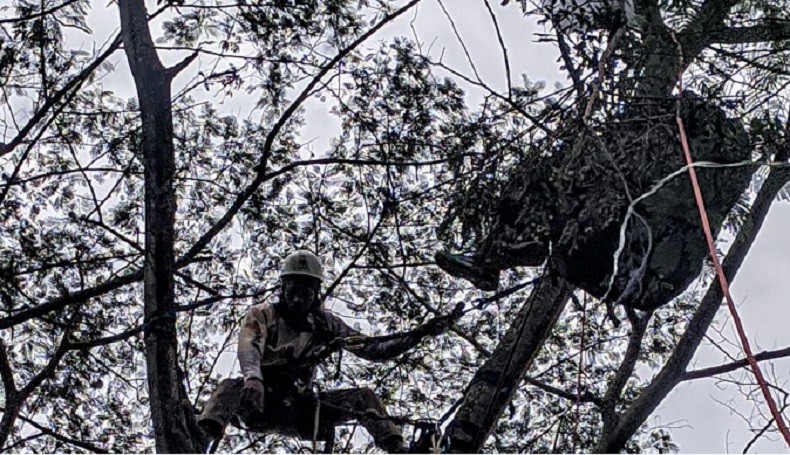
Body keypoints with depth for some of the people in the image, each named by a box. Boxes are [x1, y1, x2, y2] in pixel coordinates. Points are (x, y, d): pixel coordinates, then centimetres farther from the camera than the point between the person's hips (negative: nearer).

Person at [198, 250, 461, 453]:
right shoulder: (262, 315, -3)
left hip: (299, 412, 3)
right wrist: (252, 378, -47)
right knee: (232, 387, -35)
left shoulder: (325, 324, 8)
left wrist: (420, 334, -6)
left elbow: (371, 349, 5)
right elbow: (249, 347, -24)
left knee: (365, 399, -13)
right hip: (260, 404, -3)